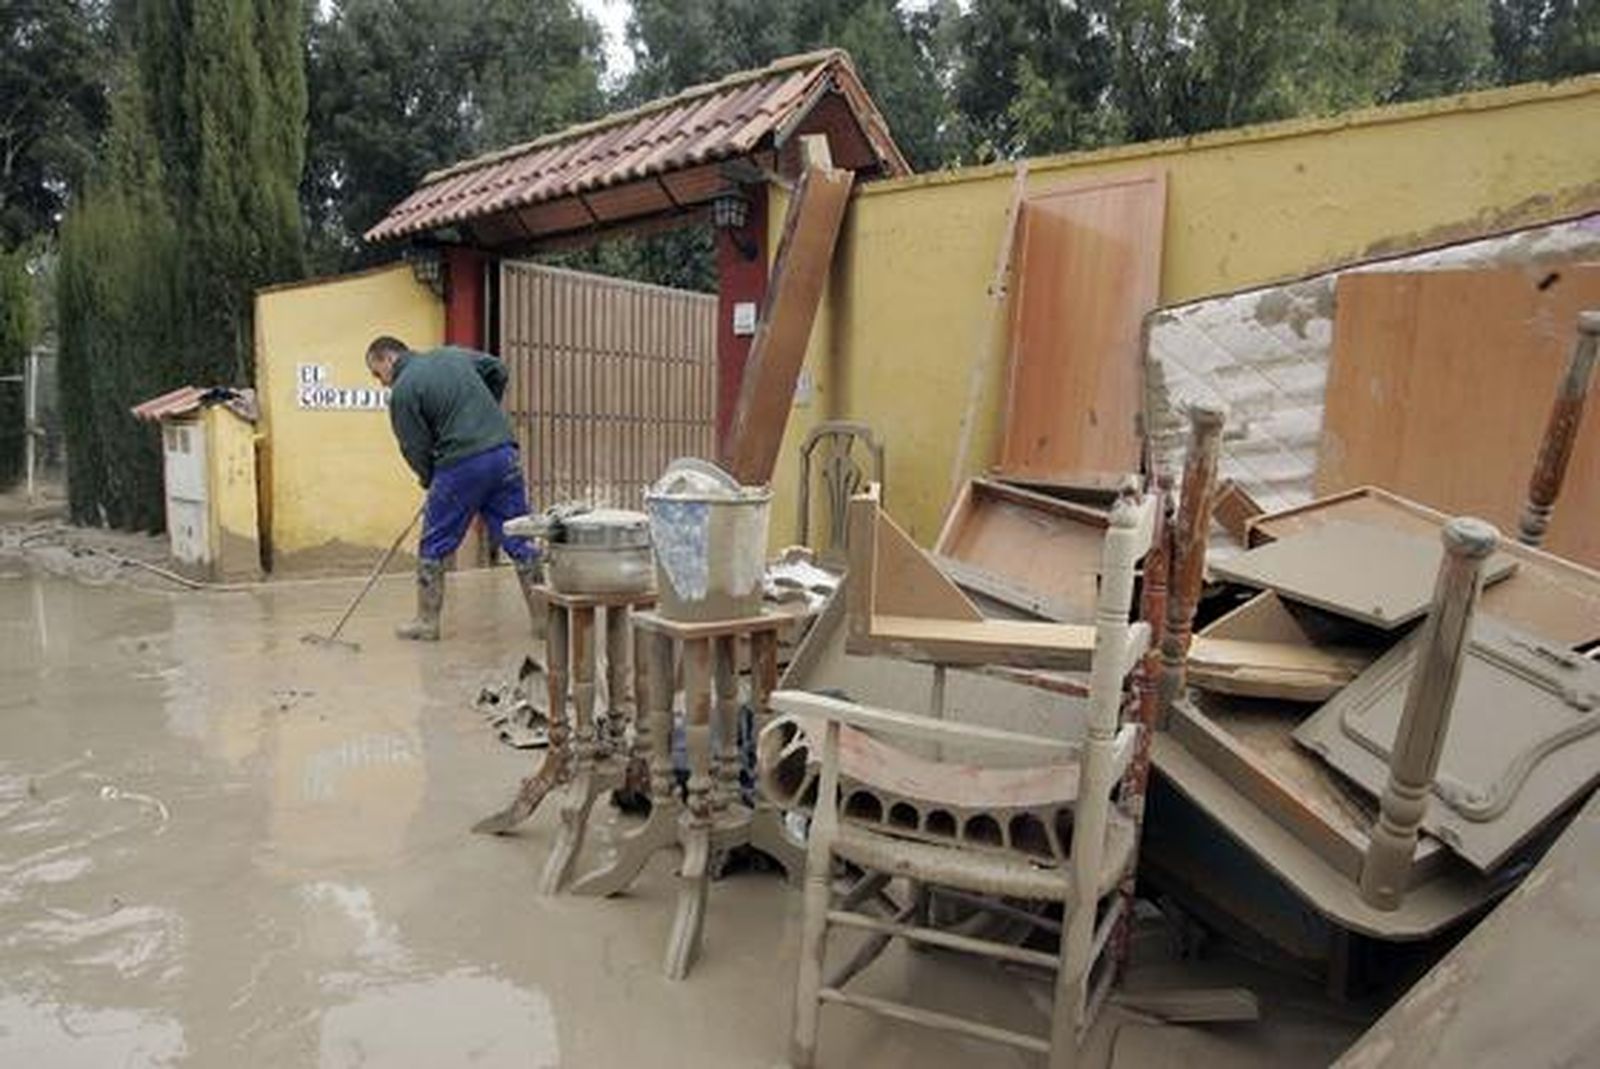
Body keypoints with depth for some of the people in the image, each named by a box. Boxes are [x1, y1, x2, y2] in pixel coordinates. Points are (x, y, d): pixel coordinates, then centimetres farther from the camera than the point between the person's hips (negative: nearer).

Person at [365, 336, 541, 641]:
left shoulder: (402, 391, -3)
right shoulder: (451, 354, 15)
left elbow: (416, 449, -1)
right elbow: (498, 371, 24)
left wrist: (430, 481, 18)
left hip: (461, 465, -6)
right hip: (505, 454, 6)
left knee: (433, 546, 10)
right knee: (518, 540, 9)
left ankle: (427, 622, 19)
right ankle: (544, 616, 11)